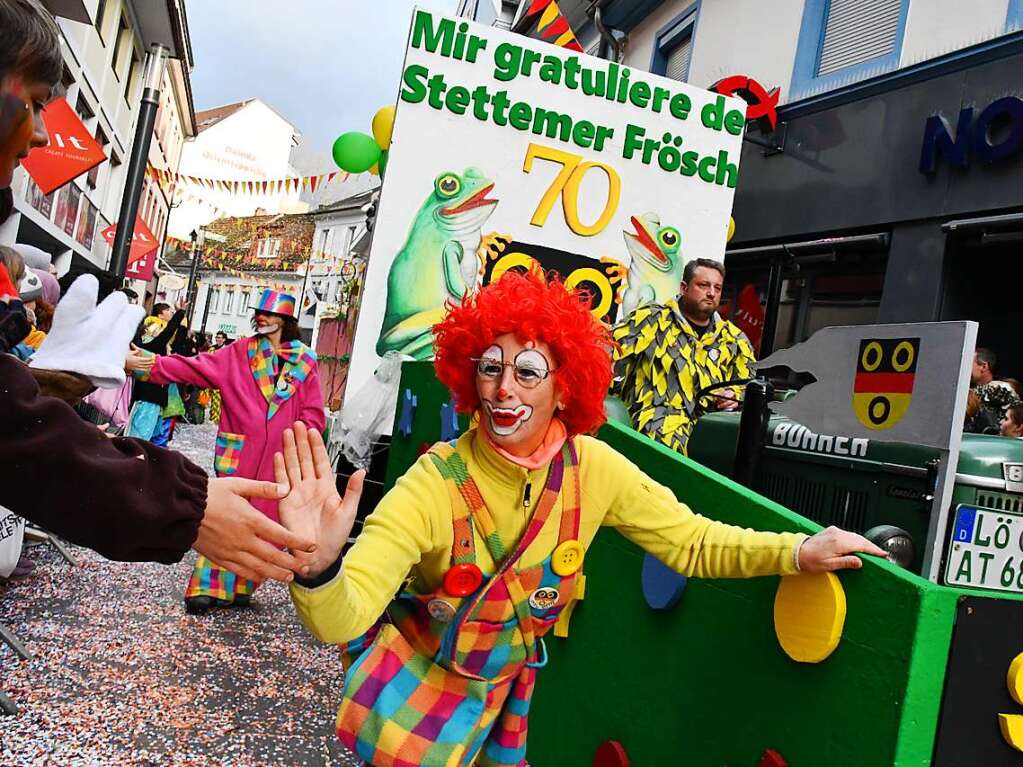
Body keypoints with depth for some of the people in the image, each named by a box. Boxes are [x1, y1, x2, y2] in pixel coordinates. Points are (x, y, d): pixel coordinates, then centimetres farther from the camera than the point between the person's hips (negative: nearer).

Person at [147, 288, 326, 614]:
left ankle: (240, 586, 20)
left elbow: (314, 414, 5)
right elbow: (195, 368, -1)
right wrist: (152, 366, -11)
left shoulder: (305, 362, 5)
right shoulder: (241, 352, 5)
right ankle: (207, 587, 9)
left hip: (279, 460, 1)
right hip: (239, 453, -1)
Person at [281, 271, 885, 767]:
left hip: (504, 693, 3)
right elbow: (344, 617, -35)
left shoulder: (595, 470, -18)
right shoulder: (437, 483, -29)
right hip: (415, 688, -3)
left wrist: (799, 552, -20)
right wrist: (320, 567, -56)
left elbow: (693, 543, -8)